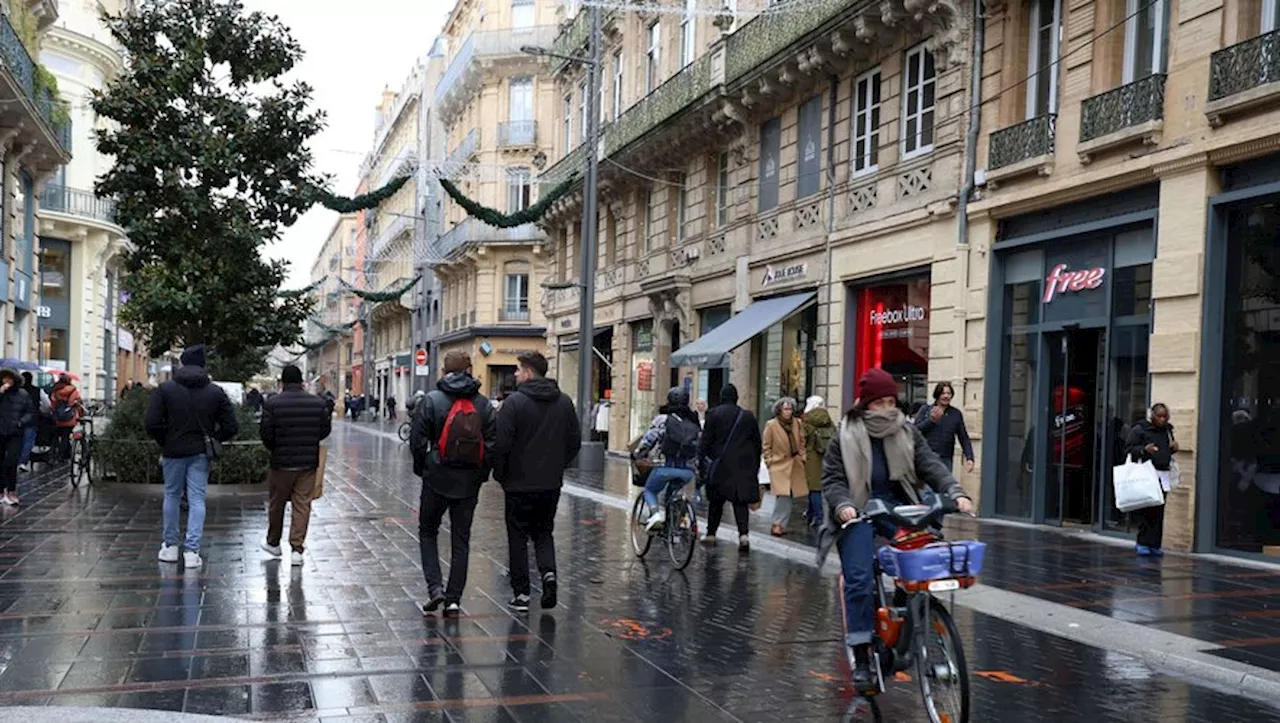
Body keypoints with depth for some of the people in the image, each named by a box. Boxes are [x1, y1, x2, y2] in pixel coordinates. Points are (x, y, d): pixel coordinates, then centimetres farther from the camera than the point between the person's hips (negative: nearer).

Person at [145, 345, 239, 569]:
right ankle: (192, 551, -4)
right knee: (197, 500, 2)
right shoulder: (216, 392, 0)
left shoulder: (165, 389, -4)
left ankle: (170, 546, 24)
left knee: (171, 496, 15)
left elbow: (152, 423, -10)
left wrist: (164, 443, 6)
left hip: (173, 451, 0)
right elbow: (231, 426, -2)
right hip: (201, 453, 0)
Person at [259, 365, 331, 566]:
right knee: (302, 505, 5)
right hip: (309, 463, 1)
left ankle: (273, 543, 32)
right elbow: (326, 429, 3)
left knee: (277, 503, 16)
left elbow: (265, 433, -9)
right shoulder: (319, 403, -2)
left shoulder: (272, 404, -10)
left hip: (281, 462, -1)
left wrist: (274, 448, 10)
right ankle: (297, 549, 1)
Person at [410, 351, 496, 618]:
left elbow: (417, 441, -7)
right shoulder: (484, 405, 1)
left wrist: (422, 468, 9)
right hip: (469, 483, 2)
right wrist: (481, 473, 11)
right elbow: (493, 443, 0)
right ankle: (454, 599, 8)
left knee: (427, 531, 15)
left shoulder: (431, 401, -7)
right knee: (461, 539, 9)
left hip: (437, 478, -2)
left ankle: (435, 587, 1)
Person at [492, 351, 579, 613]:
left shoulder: (515, 402, -13)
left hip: (519, 483, -4)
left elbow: (501, 443, -16)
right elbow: (575, 441, 7)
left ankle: (521, 593, 9)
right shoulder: (564, 402, 4)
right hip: (552, 483, 4)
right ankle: (548, 571, -5)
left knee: (518, 537, 8)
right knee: (544, 532, 19)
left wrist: (500, 474, -1)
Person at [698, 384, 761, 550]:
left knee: (716, 500, 11)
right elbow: (757, 443, 10)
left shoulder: (714, 414, -4)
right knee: (741, 500, 2)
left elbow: (706, 440, -6)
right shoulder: (748, 416, 6)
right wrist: (755, 466, 17)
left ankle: (711, 533, 19)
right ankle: (743, 534, -13)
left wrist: (701, 460, -2)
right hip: (744, 466, 2)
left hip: (720, 465, -2)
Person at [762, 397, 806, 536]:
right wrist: (769, 461, -5)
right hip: (779, 465, -4)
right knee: (783, 495, -14)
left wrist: (802, 457, 5)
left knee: (787, 496, 6)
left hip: (795, 465, 4)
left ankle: (780, 524, 18)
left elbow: (802, 442, 14)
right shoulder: (771, 425, -8)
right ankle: (777, 524, -6)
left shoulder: (797, 423, 4)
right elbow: (766, 446, -1)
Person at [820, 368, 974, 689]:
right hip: (857, 512, -3)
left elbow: (931, 466, -2)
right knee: (859, 581, -13)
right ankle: (861, 658, -6)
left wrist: (956, 493, -19)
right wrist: (843, 505, -24)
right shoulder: (845, 437, -2)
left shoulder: (907, 432, 5)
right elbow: (832, 480, -4)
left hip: (897, 506, 3)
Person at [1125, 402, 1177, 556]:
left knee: (1158, 512, 2)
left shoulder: (1167, 430, 18)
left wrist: (1174, 448, 7)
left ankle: (1154, 544, 7)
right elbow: (1130, 450, -5)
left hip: (1163, 476, 6)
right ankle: (1142, 544, -3)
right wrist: (1144, 449, -22)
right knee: (1146, 511, -9)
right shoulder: (1139, 430, -2)